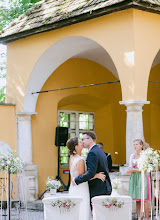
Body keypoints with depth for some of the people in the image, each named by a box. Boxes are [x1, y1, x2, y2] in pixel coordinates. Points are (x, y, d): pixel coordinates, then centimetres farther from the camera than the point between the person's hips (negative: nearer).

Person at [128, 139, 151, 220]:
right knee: (137, 200, 3)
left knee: (144, 200, -9)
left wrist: (134, 170, -9)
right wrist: (130, 170, -4)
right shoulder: (132, 155, 14)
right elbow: (130, 168, 18)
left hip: (142, 177, -5)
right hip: (134, 178, 5)